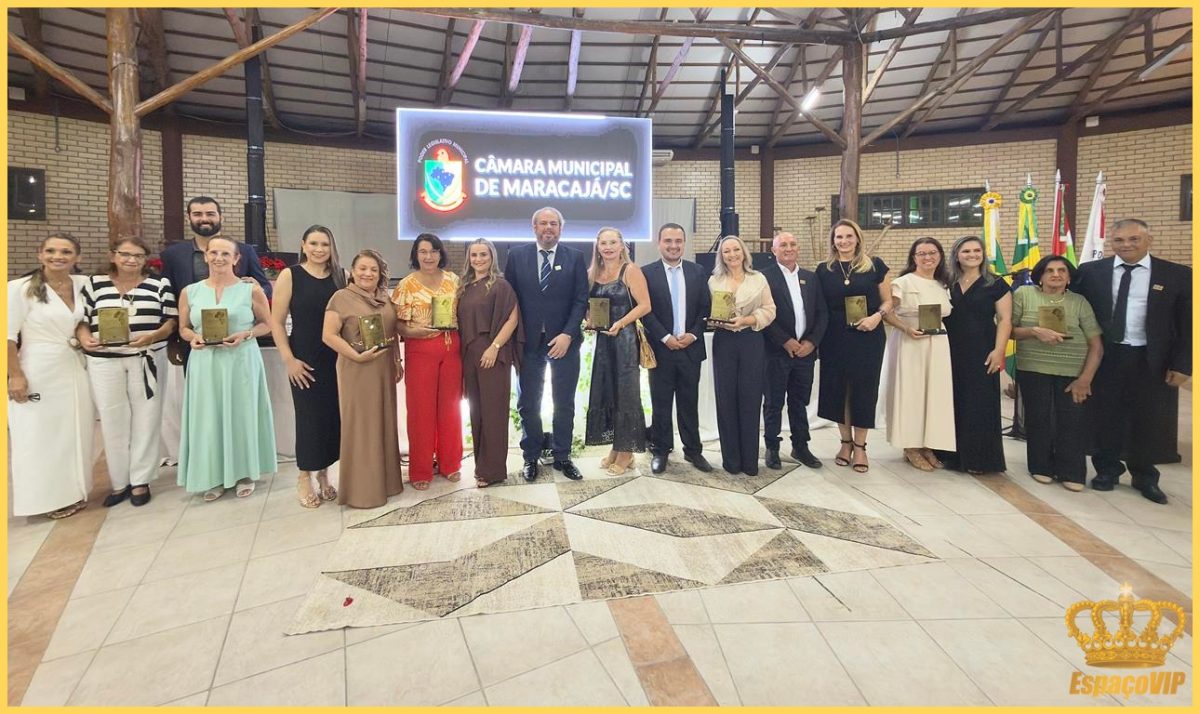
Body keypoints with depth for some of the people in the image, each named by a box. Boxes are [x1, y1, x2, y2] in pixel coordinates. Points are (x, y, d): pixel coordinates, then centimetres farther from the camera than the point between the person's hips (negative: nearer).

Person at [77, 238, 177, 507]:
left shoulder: (160, 284, 4)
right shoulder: (95, 283, 8)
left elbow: (170, 321, 0)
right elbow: (81, 320, 8)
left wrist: (151, 337, -18)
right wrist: (85, 339, -12)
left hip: (147, 360, -1)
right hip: (105, 362, 1)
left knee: (145, 419, 3)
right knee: (112, 421, 6)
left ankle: (140, 481, 14)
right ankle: (119, 483, 19)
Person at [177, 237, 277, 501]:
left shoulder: (251, 290, -1)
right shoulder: (190, 292, 7)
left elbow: (266, 324, 4)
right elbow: (183, 328, 14)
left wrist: (244, 335, -14)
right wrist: (194, 337, -8)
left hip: (242, 361, -2)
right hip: (205, 363, 2)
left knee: (242, 415, 4)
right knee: (208, 418, 5)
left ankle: (244, 473, 19)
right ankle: (213, 477, 19)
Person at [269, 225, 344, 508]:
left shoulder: (341, 276, 6)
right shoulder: (290, 275, -2)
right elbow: (276, 322, -4)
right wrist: (289, 360, -10)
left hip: (338, 359, 3)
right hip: (305, 360, -3)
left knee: (334, 416, 7)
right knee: (309, 416, 3)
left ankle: (324, 474, 24)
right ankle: (304, 477, 21)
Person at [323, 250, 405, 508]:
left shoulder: (385, 298, 11)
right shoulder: (342, 297, -7)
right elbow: (329, 335, -13)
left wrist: (397, 361, 11)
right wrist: (357, 356, -19)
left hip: (384, 370, 6)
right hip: (357, 371, -6)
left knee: (384, 423, 12)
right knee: (361, 426, 0)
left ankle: (385, 480, 25)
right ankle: (362, 489, 10)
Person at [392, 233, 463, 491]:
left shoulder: (453, 280, 6)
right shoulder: (406, 285, -3)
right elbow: (398, 324, -6)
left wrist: (455, 323, -3)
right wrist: (415, 331, -23)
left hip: (452, 349, 3)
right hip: (421, 351, -3)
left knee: (450, 406, 10)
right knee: (421, 409, 3)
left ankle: (450, 463, 25)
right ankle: (420, 470, 16)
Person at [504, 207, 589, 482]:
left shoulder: (575, 257, 3)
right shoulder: (517, 255, 4)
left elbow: (581, 300, -2)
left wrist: (567, 335, -13)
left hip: (564, 340, 0)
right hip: (528, 341, 1)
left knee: (564, 403, 8)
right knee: (528, 403, 9)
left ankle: (562, 456, 22)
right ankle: (531, 456, 23)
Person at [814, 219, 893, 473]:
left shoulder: (875, 266, 1)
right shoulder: (824, 270, 4)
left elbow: (888, 301, 5)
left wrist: (877, 316, -15)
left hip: (867, 338, -1)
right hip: (835, 339, 1)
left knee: (864, 390, 4)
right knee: (838, 389, 6)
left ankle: (860, 446, 18)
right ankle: (846, 441, 24)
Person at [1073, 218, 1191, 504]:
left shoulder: (1178, 275, 0)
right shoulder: (1090, 271, -1)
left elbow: (1187, 325, 1)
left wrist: (1182, 365, -5)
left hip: (1152, 361, 0)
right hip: (1104, 358, 0)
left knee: (1148, 421, 11)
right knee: (1105, 417, 9)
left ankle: (1145, 477, 28)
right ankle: (1107, 470, 26)